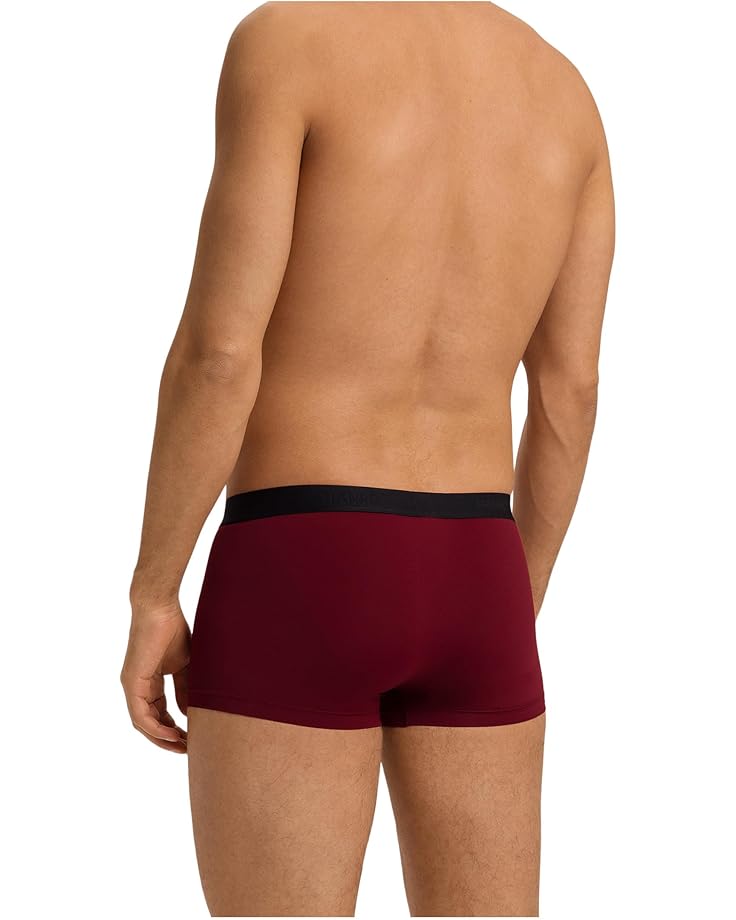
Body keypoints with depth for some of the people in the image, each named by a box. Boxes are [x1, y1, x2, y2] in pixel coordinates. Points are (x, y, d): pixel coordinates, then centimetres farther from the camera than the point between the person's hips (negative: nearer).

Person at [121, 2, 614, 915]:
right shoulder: (566, 91, 10)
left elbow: (218, 353, -14)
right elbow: (571, 392, 10)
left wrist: (151, 603, -4)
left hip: (297, 593, -5)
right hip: (469, 595, 5)